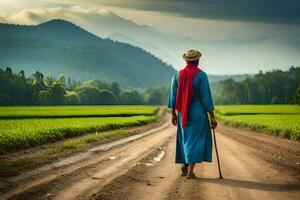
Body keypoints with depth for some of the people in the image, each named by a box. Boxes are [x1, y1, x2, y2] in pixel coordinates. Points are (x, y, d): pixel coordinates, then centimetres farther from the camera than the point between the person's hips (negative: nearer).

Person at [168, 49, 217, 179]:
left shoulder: (177, 75, 0)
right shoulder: (201, 75, -13)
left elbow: (173, 96, 3)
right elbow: (206, 97, -15)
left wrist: (173, 114, 15)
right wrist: (212, 117, -10)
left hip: (183, 114, 4)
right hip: (198, 113, -4)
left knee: (186, 138, 22)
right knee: (195, 140, 2)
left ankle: (184, 166, 13)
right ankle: (190, 171, -4)